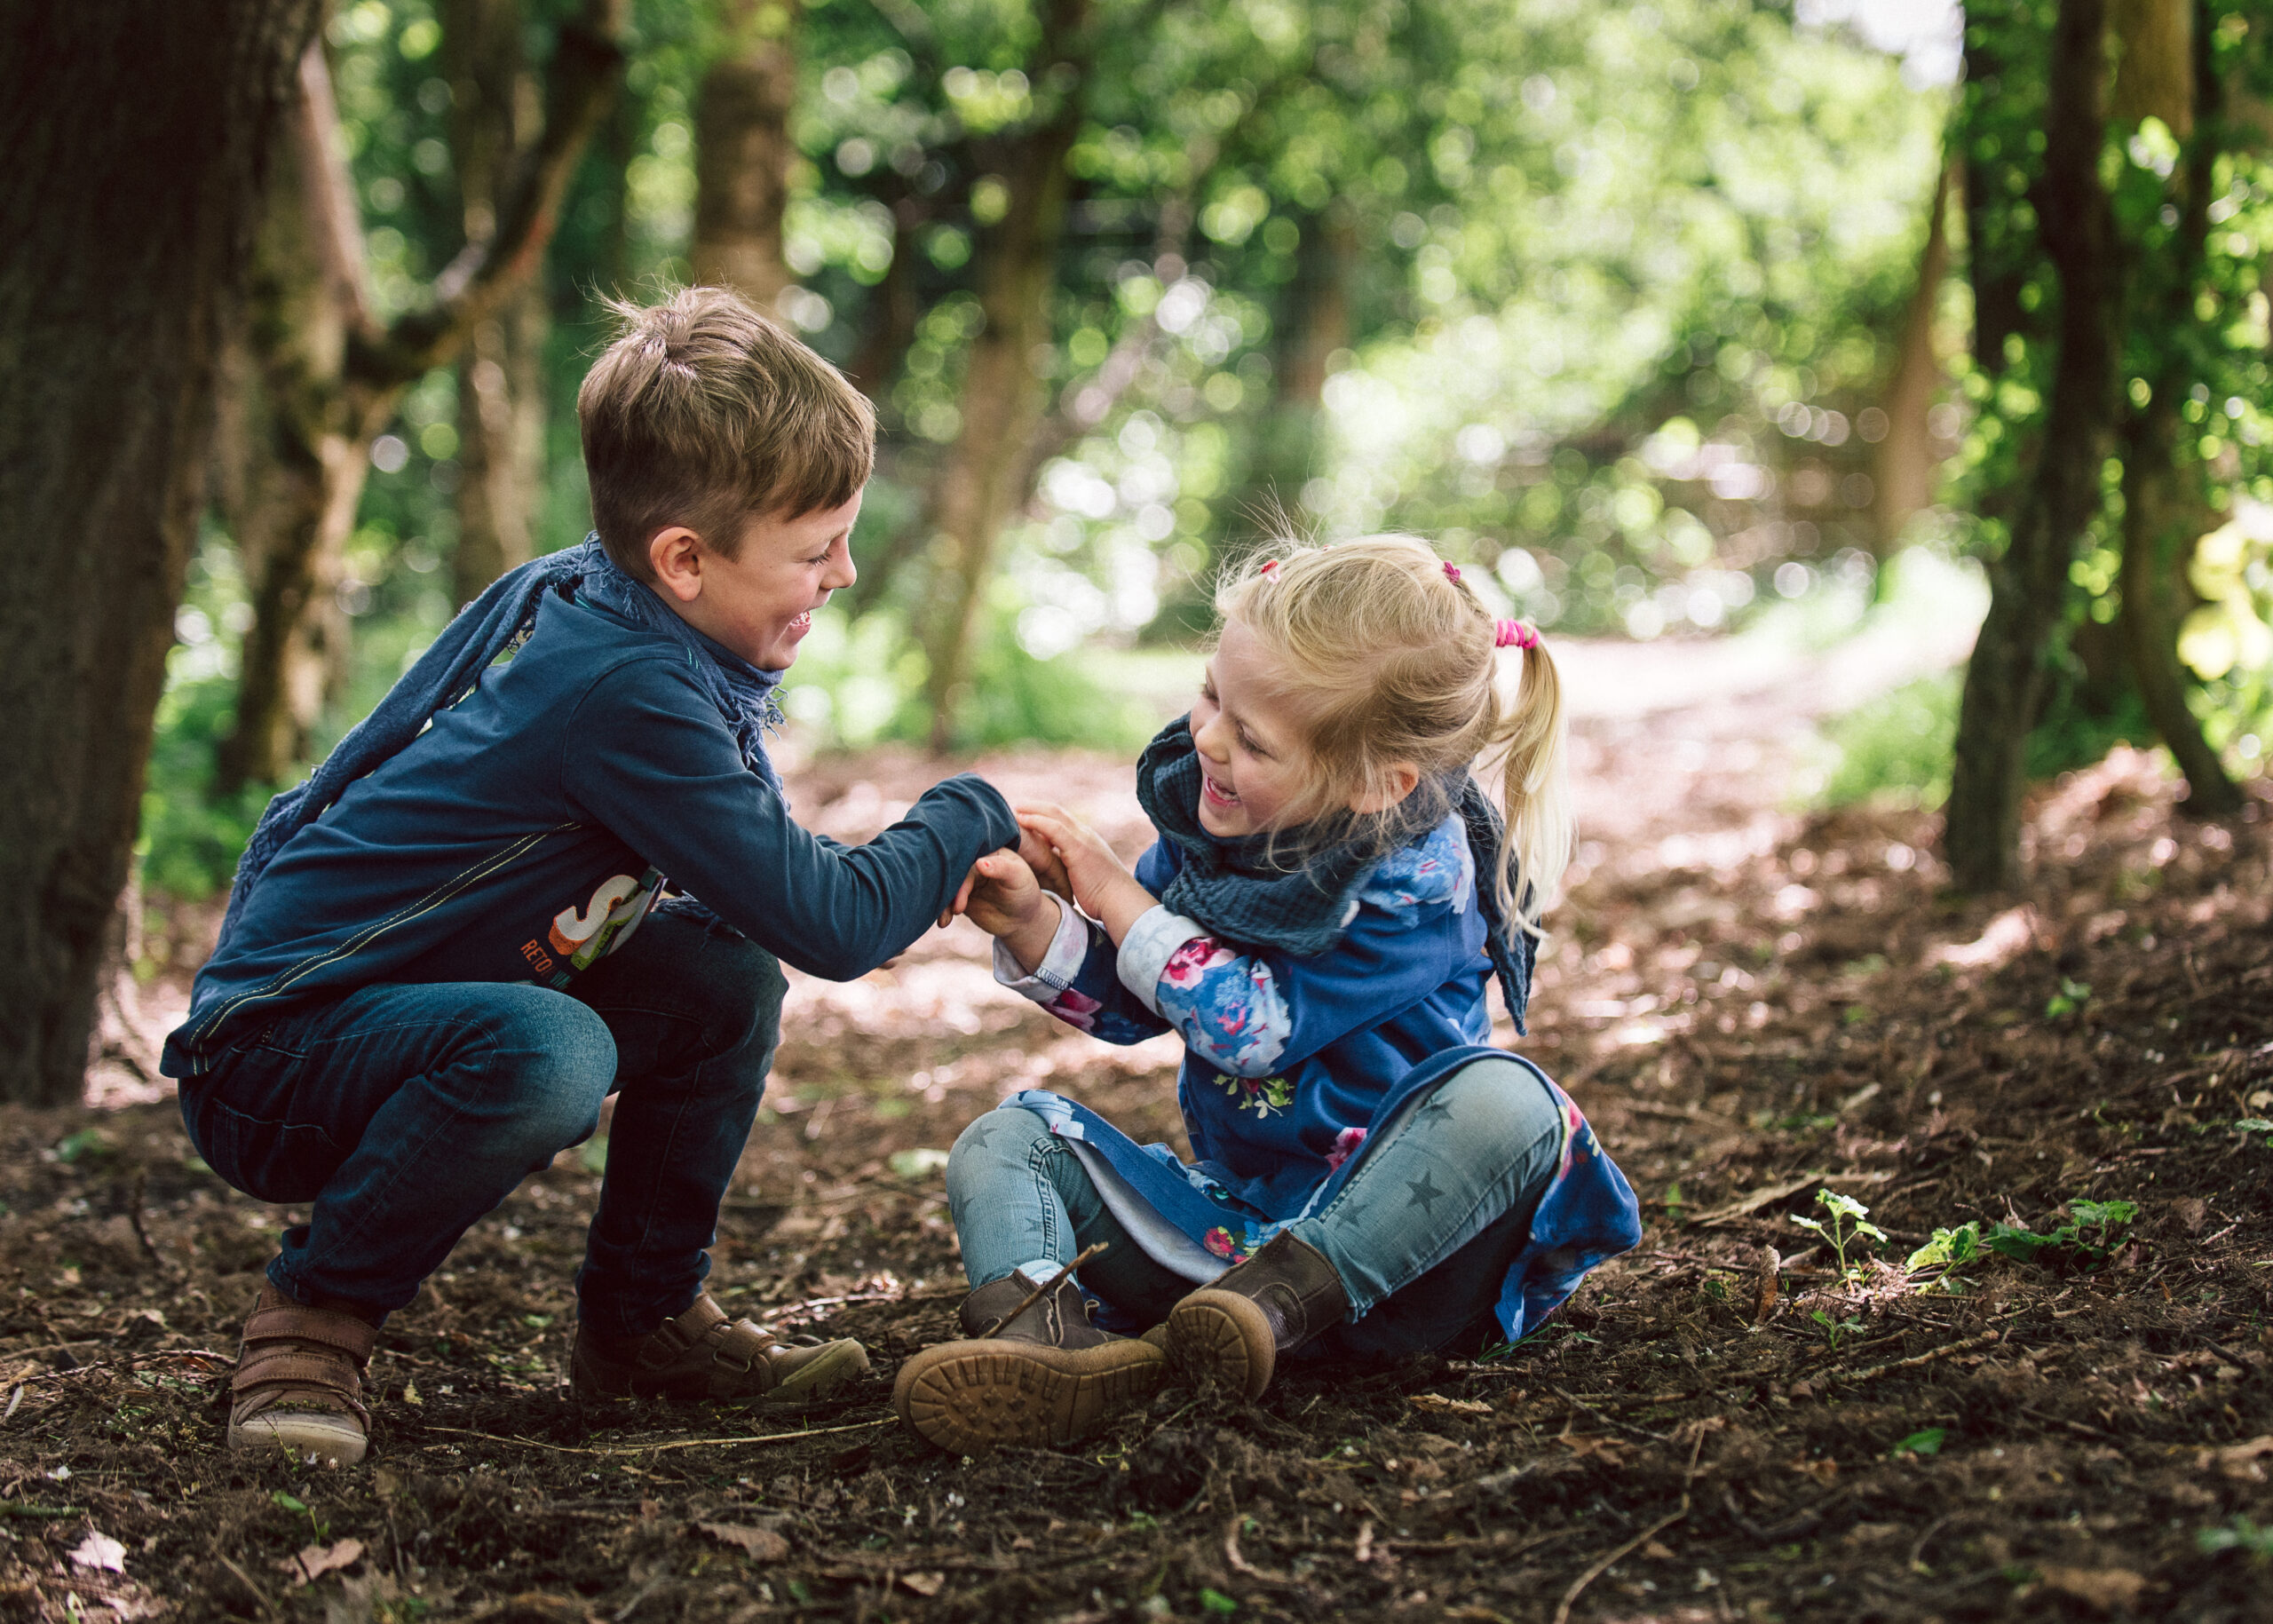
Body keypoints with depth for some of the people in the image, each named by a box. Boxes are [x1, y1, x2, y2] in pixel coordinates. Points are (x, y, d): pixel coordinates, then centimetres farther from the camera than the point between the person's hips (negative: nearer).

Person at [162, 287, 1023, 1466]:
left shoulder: (576, 594, 2)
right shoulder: (629, 691, -27)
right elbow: (831, 928, -24)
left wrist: (907, 873, 1)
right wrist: (964, 821, -6)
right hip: (265, 1064, -10)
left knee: (723, 977, 0)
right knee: (549, 1053, -37)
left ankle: (643, 1318, 13)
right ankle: (312, 1317, -13)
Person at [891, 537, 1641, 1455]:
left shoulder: (1419, 880, -19)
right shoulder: (1208, 816, 0)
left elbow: (1257, 1026, -22)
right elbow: (1124, 1006, 8)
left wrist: (1114, 893, -14)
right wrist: (1032, 925, -13)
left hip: (1372, 1227, -6)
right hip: (1228, 1201, 6)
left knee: (1505, 1098, -34)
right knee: (1004, 1139, -6)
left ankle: (1292, 1296, -37)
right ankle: (1039, 1326, -38)